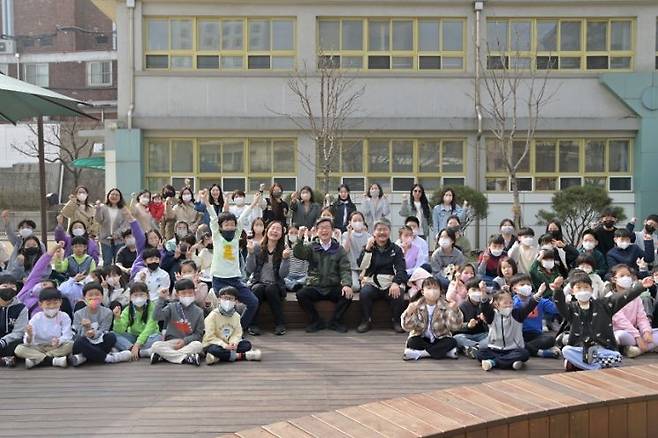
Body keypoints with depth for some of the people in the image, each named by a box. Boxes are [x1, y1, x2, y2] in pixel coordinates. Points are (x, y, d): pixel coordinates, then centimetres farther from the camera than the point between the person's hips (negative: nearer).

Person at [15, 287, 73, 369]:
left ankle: (36, 360, -29)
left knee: (70, 344, -31)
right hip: (39, 348, 0)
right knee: (19, 349, -25)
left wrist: (59, 341, -36)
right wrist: (29, 337, -34)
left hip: (58, 347, 0)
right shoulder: (36, 319, -3)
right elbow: (28, 343, -9)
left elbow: (67, 336, -13)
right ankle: (52, 360, -35)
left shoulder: (64, 317, -3)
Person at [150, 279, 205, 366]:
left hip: (188, 343, 0)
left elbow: (198, 334, 2)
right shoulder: (172, 307, 5)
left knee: (198, 345, -33)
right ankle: (186, 358, -31)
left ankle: (163, 356, -31)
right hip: (171, 342, 0)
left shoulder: (198, 312, 5)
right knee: (156, 346, -29)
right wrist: (162, 299, -14)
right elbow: (156, 317, -11)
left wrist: (185, 341, -14)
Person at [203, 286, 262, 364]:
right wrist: (224, 345, -24)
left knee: (247, 344, -15)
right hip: (212, 344, -6)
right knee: (214, 350, -39)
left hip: (229, 344, 6)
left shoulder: (236, 316, 7)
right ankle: (241, 356, -27)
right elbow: (210, 337, -14)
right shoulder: (213, 315, -9)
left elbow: (237, 333, 5)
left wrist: (233, 342, -19)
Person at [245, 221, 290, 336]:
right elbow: (250, 270, -2)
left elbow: (283, 274, -7)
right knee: (257, 289, -33)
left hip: (275, 286, 0)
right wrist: (250, 253, -14)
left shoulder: (284, 250, 2)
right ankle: (253, 324, -24)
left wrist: (285, 258, -21)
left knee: (270, 289, -33)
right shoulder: (257, 247, 3)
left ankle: (280, 324, -22)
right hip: (258, 283, 0)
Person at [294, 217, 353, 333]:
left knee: (347, 295, -27)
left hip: (333, 287, 0)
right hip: (314, 287, 0)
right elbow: (298, 254, -11)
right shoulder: (311, 247, 9)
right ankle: (316, 322, -9)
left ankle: (335, 322, -5)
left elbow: (345, 270, -1)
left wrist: (346, 284, -21)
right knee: (301, 294, -28)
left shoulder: (339, 250, 9)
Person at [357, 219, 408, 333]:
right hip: (372, 283, 0)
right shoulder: (368, 248, 12)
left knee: (398, 294, -31)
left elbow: (401, 269, -2)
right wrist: (368, 248, -14)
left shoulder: (396, 249, 10)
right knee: (364, 293, -30)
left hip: (391, 283, 0)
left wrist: (396, 283, -21)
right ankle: (366, 321, -13)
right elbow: (362, 265, -3)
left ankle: (397, 322, -10)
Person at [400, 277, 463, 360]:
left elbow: (454, 326, -17)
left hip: (440, 339, 0)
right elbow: (407, 327, -13)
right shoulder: (416, 306, -5)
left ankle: (420, 353, -24)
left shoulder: (445, 307, -6)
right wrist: (408, 313, -32)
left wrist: (455, 311, -34)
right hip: (421, 339, 0)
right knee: (412, 342, -29)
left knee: (452, 342, -28)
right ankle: (445, 351, -22)